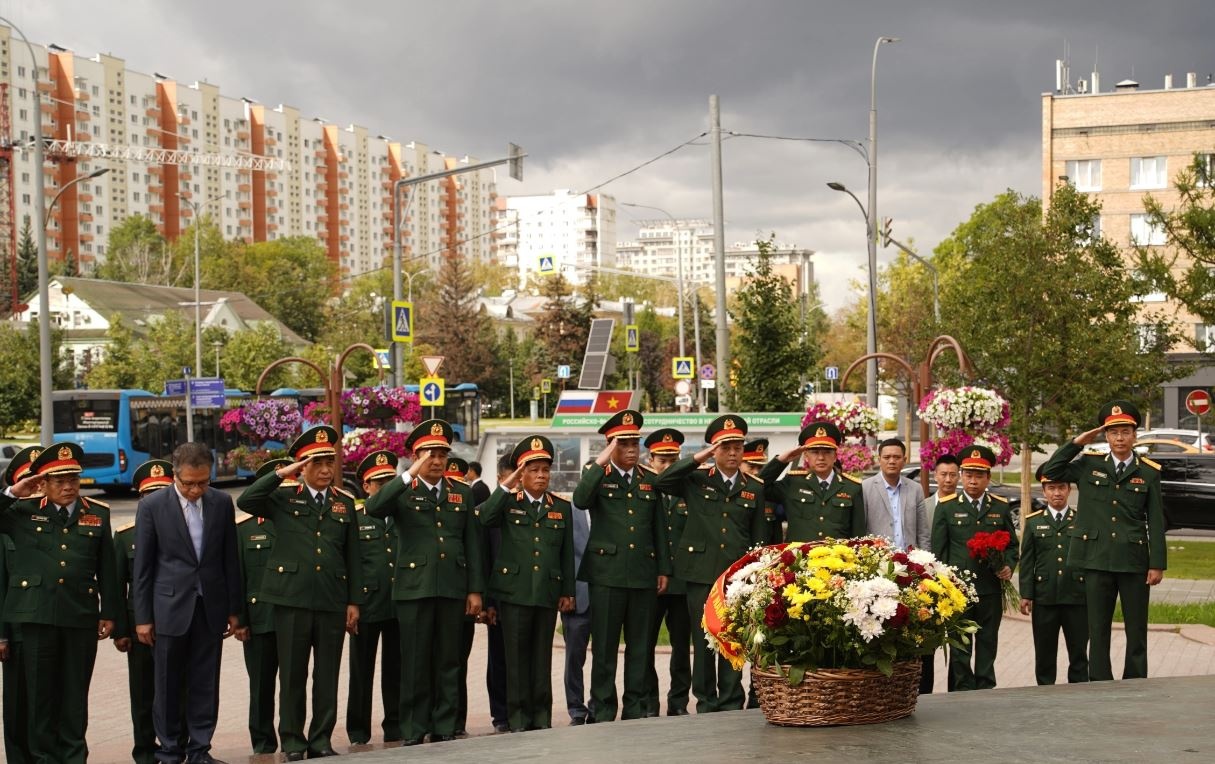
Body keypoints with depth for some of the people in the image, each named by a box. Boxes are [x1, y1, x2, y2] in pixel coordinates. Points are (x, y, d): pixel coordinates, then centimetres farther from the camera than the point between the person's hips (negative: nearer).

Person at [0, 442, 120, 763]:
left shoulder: (97, 514, 8)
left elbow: (107, 568, 8)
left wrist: (109, 612, 6)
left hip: (82, 616, 1)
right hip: (37, 614, -1)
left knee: (76, 690, 7)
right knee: (40, 689, 5)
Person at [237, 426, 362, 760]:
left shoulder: (344, 502, 11)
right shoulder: (283, 498, 4)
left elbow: (353, 556, 10)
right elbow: (245, 501, -14)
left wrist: (354, 601, 5)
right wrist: (281, 474, -13)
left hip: (332, 602, 2)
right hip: (292, 599, -2)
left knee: (328, 676, 7)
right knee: (292, 675, 5)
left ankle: (321, 739, 17)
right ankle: (292, 742, 14)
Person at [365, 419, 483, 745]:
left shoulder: (462, 494, 12)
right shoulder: (403, 492, 3)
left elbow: (473, 544, 11)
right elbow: (373, 508, -19)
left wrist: (475, 590, 5)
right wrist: (410, 474, -23)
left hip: (452, 589, 3)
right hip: (414, 588, -3)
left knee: (448, 661, 7)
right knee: (415, 663, 1)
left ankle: (444, 728, 14)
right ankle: (413, 732, 8)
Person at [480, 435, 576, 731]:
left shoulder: (562, 508, 11)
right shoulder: (508, 502, 4)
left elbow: (567, 553, 12)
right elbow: (485, 518, -18)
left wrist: (568, 592, 9)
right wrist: (506, 486, -19)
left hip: (548, 593, 2)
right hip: (514, 592, -2)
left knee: (542, 656, 7)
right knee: (517, 655, 1)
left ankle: (542, 717, 14)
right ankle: (518, 718, 7)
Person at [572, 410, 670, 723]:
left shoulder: (649, 480, 14)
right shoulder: (597, 476, 3)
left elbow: (659, 528, 16)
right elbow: (580, 500, -19)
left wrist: (663, 569, 11)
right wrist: (600, 462, -20)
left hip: (644, 576, 4)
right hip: (607, 574, -3)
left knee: (639, 646, 7)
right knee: (604, 646, 0)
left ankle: (636, 708, 15)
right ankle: (603, 710, 8)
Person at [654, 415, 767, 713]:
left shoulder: (754, 489, 11)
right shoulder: (696, 481, 6)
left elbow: (759, 538, 12)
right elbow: (662, 482, -11)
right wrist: (699, 458, -10)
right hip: (701, 574, -1)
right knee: (704, 642, 4)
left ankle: (731, 705, 10)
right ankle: (706, 704, 14)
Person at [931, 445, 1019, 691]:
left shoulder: (1001, 507, 10)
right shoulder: (946, 507, 4)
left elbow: (1012, 544, 16)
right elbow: (938, 550, 4)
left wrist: (1009, 566, -4)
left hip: (991, 589, 2)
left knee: (988, 646, 7)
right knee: (960, 649, 1)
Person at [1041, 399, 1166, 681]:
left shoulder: (1149, 472, 2)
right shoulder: (1089, 464, 6)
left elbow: (1156, 522, 2)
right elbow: (1050, 471, 6)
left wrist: (1158, 563, -3)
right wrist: (1076, 443, 0)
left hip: (1134, 562, -1)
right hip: (1097, 561, 1)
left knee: (1137, 632, 5)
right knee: (1098, 631, 7)